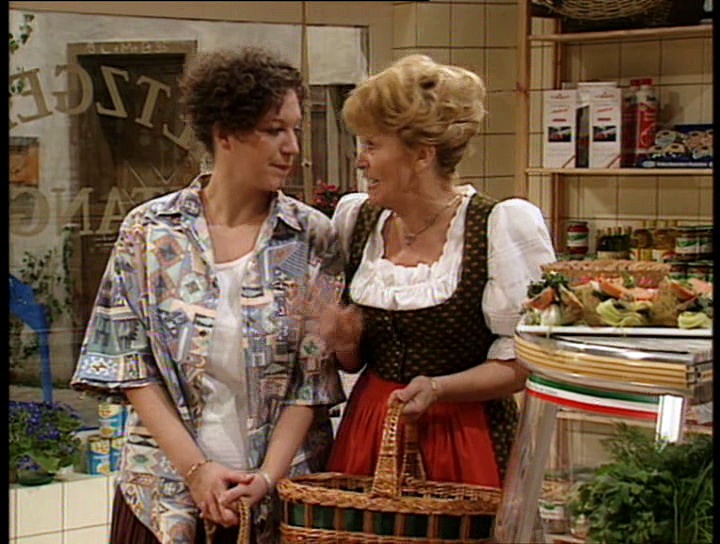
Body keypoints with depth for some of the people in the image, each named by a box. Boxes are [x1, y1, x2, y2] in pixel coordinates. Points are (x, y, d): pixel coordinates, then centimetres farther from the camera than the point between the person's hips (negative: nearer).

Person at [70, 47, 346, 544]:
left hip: (279, 493, 0)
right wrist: (196, 468, -11)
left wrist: (267, 477, -13)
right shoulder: (149, 230, -3)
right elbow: (130, 366, -4)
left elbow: (313, 378, -3)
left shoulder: (313, 237, -2)